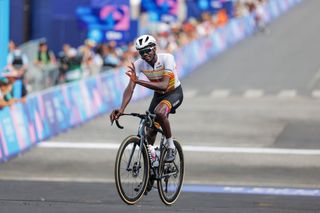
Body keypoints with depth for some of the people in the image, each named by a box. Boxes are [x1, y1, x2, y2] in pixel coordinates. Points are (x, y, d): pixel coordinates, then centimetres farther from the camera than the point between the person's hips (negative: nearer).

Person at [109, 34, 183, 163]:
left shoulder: (167, 58, -30)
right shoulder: (139, 64, -18)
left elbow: (164, 86, -40)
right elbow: (130, 88, -25)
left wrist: (138, 81, -49)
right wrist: (121, 109, -43)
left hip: (174, 93, -5)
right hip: (158, 95, 5)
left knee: (159, 112, -36)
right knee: (149, 134, -1)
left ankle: (170, 146, -19)